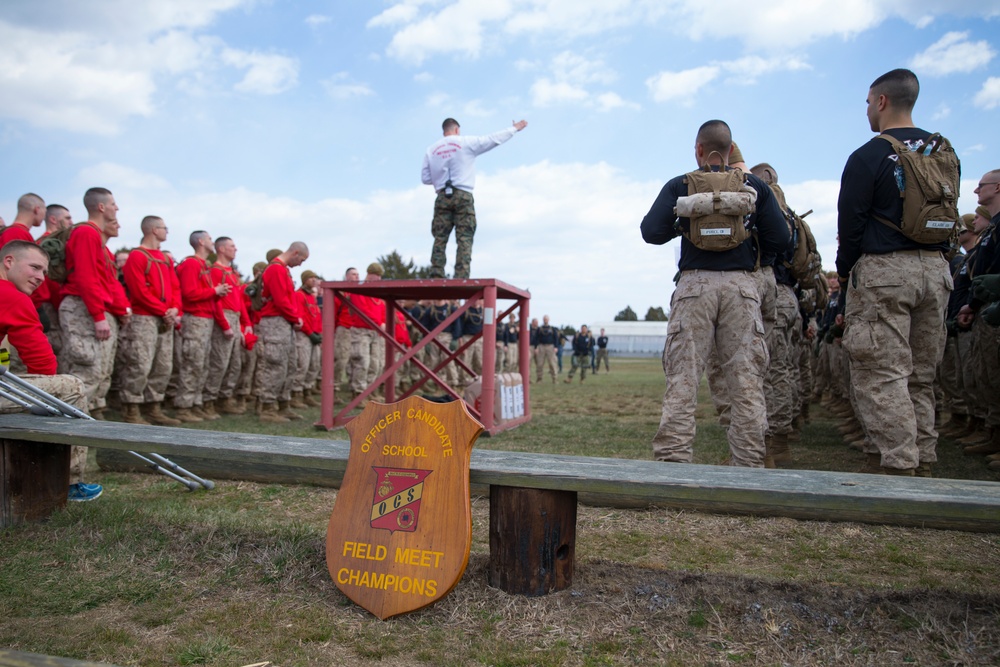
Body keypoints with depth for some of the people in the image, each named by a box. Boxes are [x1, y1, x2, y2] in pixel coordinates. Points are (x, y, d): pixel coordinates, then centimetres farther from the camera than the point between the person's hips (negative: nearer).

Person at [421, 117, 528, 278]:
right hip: (463, 196, -3)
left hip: (443, 197, 3)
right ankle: (461, 277, -13)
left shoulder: (431, 149, 10)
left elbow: (425, 178, 9)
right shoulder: (466, 143, 2)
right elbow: (494, 139, 8)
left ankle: (436, 275, -7)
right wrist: (515, 128, 19)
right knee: (464, 239, -4)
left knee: (440, 238, 2)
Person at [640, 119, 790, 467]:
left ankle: (673, 461, -3)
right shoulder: (755, 185, 11)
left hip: (694, 283, -1)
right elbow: (780, 239, 6)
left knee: (682, 379, -1)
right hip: (741, 284, 1)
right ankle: (749, 463, 6)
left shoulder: (680, 185, 6)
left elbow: (651, 232, -4)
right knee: (746, 380, 4)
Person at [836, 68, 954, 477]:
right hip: (936, 268, 7)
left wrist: (844, 273, 7)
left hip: (882, 271, -7)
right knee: (921, 376, 12)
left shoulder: (868, 156, -7)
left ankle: (897, 466, -8)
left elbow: (850, 224, -6)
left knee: (882, 374, -5)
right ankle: (922, 464, 18)